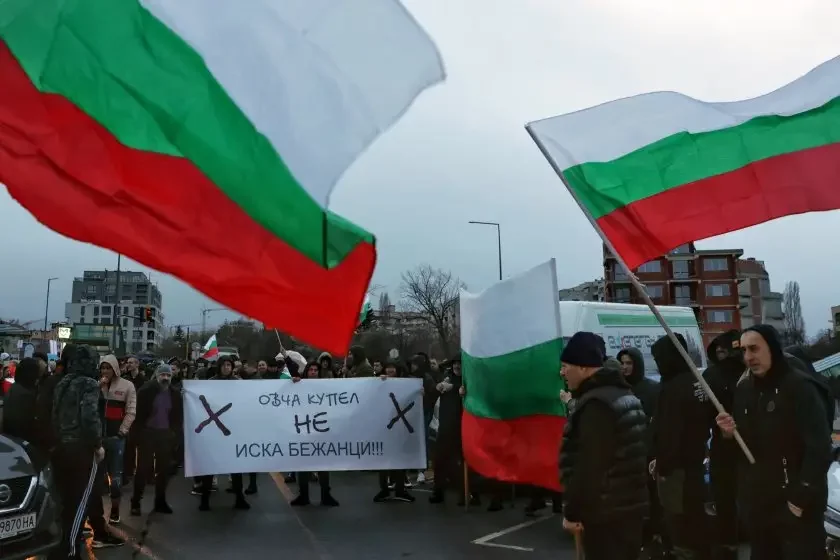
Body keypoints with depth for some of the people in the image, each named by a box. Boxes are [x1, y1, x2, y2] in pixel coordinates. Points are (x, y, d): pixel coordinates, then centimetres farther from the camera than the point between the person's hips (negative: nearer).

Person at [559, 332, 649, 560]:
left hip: (606, 513, -10)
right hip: (631, 505, 10)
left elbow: (588, 466, -24)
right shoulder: (624, 394, 14)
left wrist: (572, 512, -16)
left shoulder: (595, 404, -20)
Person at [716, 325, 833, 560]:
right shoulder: (744, 389, 7)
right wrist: (729, 433, -5)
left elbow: (820, 449, -16)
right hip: (756, 503, 6)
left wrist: (801, 498, -15)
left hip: (796, 506, -6)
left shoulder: (800, 387, -12)